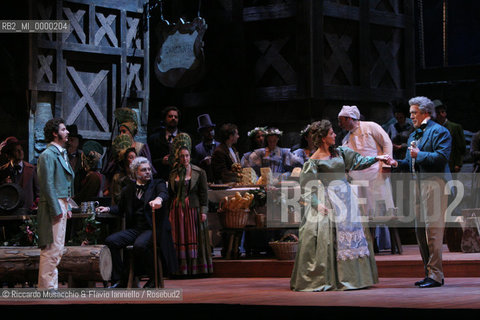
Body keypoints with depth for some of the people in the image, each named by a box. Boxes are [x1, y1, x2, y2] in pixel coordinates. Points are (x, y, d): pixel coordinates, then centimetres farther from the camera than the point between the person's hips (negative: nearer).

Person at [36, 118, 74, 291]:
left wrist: (67, 207, 17)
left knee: (57, 249, 12)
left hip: (61, 204, 10)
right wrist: (56, 210, -19)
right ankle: (46, 287, -8)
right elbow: (47, 185, -16)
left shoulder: (62, 153, 18)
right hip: (53, 205, -10)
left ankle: (51, 286, 16)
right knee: (52, 249, -10)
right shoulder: (48, 155, -12)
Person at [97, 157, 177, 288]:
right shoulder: (128, 190, 17)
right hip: (134, 229, 5)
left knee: (140, 245, -34)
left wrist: (158, 199, -41)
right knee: (110, 241, -16)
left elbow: (164, 193, -17)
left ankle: (154, 278, -12)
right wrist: (108, 209, 8)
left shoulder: (158, 184, 6)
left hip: (152, 228, -5)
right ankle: (120, 280, -7)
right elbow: (121, 208, 28)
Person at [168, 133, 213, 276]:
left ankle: (196, 268, 2)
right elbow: (170, 194, 14)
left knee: (194, 240, -2)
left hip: (193, 210, -3)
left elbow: (204, 193, -2)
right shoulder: (173, 174, 11)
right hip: (178, 210, 3)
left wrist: (203, 211, -9)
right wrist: (170, 212, 7)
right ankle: (182, 269, 4)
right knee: (180, 241, 2)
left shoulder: (199, 172, 2)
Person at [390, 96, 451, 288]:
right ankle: (429, 272, 15)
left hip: (434, 182, -9)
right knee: (420, 229, 9)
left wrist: (419, 154, -14)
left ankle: (436, 275, -10)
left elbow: (442, 157, -15)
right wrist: (398, 163, 6)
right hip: (418, 184, 9)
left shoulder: (439, 132, -3)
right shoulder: (414, 135, 24)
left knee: (433, 227, -11)